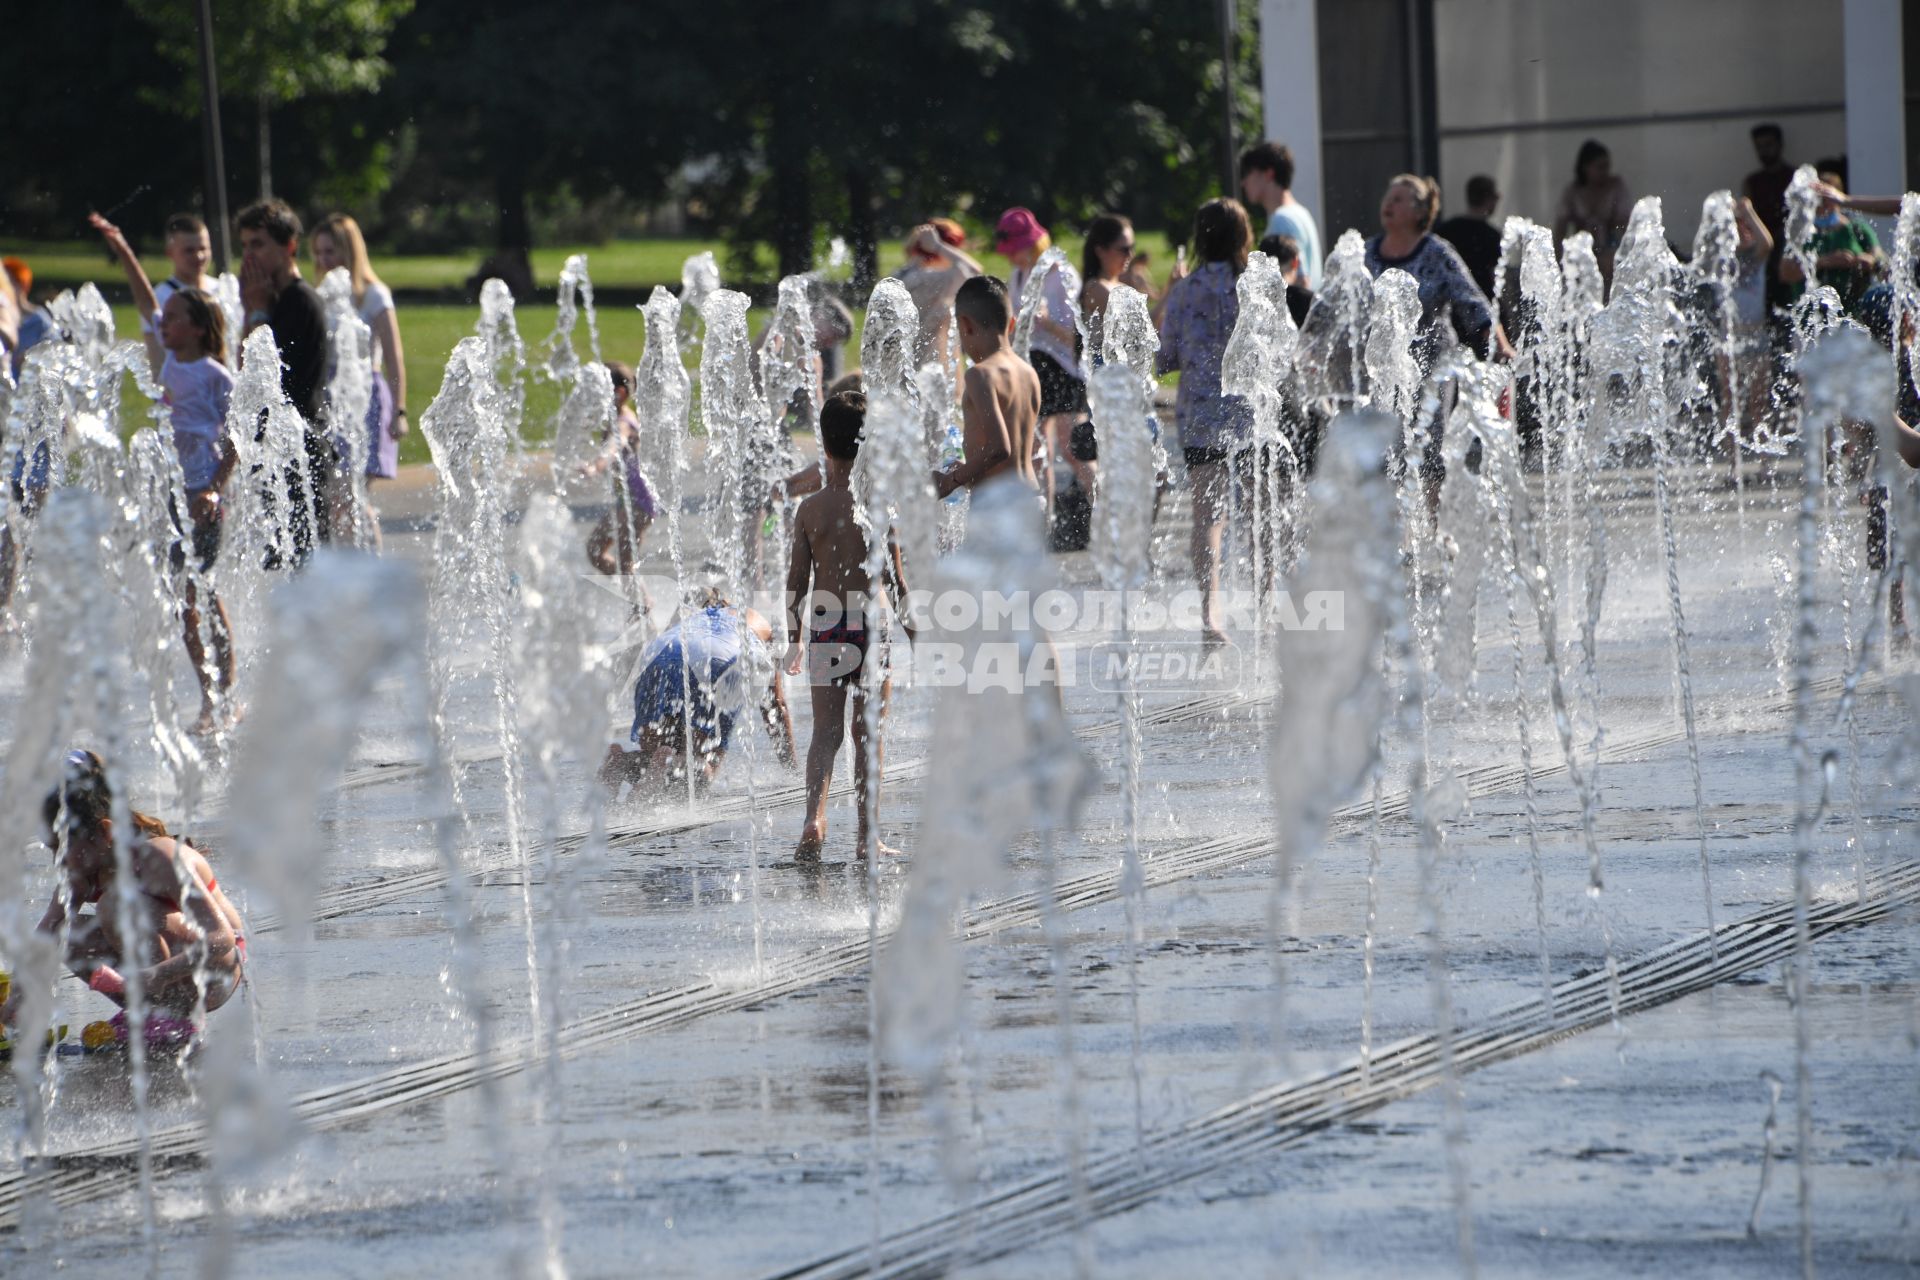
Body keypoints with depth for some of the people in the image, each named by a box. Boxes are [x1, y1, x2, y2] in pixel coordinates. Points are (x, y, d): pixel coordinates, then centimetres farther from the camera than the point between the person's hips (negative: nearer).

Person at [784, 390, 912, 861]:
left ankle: (814, 818, -13)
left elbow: (797, 580, 3)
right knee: (868, 734, 7)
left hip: (825, 629, 2)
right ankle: (867, 835, 10)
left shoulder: (810, 509, -1)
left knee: (825, 731, 7)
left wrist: (795, 639, 14)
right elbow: (894, 577, -5)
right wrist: (914, 629, 6)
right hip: (871, 626, -2)